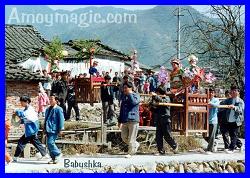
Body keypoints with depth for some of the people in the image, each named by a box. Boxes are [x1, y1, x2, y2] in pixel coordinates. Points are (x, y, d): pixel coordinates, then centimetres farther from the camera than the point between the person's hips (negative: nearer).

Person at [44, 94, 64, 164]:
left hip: (54, 129, -8)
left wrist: (60, 129, -14)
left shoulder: (58, 109, -7)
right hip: (48, 129, 8)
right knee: (49, 144, 7)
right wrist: (45, 128, 22)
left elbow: (61, 120, -11)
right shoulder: (48, 109, 17)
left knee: (50, 142, -18)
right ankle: (53, 158, 14)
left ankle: (58, 154, 0)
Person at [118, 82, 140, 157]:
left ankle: (130, 153, 8)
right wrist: (120, 121, 22)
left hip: (133, 120, -7)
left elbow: (134, 102, -25)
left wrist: (129, 94, -15)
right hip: (124, 121, 7)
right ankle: (136, 145, 28)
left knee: (131, 139, -4)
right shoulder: (124, 97, 18)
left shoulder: (136, 95, -1)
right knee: (124, 137, 7)